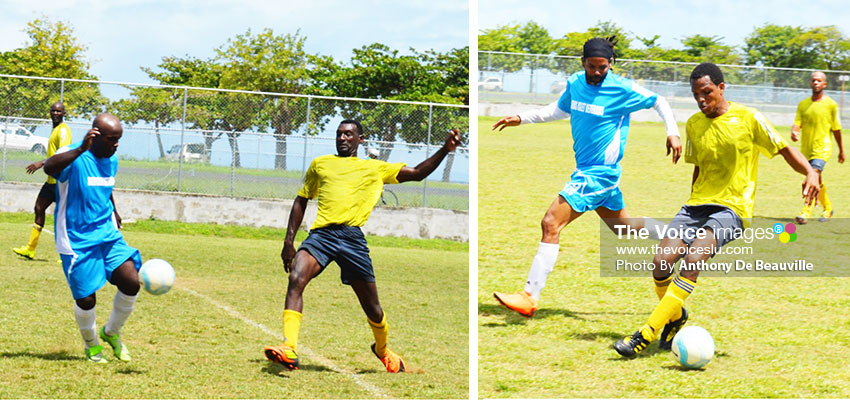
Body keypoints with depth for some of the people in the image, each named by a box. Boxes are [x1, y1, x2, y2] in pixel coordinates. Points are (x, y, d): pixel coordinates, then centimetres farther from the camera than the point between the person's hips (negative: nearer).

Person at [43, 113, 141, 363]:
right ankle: (91, 345, 26)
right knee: (86, 299, -4)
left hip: (108, 235, 6)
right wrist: (81, 149, -50)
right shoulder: (74, 157, -17)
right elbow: (49, 168, -40)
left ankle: (111, 333, 16)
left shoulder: (112, 160, 6)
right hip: (77, 240, -6)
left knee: (131, 283, -11)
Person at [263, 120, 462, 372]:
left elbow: (417, 173, 16)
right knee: (296, 279, -28)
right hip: (321, 233, 0)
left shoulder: (375, 168, 20)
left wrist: (445, 149, 3)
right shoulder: (320, 164, 23)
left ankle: (383, 349, 34)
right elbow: (301, 201, 26)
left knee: (372, 307, 4)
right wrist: (289, 241, 17)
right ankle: (288, 349, -35)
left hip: (352, 236, 0)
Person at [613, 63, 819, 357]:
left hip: (732, 209, -5)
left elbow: (784, 149, -1)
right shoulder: (693, 125, 11)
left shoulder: (747, 118, -4)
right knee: (661, 262, -15)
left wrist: (810, 172, -19)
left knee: (692, 260, -28)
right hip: (697, 204, 5)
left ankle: (648, 333, -27)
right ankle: (675, 317, 14)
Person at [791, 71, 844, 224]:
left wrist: (841, 150, 12)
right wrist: (794, 132, -25)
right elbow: (797, 123, 0)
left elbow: (836, 129, 4)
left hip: (822, 148, -5)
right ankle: (828, 208, 37)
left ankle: (806, 212, -26)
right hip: (806, 148, 5)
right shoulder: (803, 104, 8)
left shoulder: (831, 104, -2)